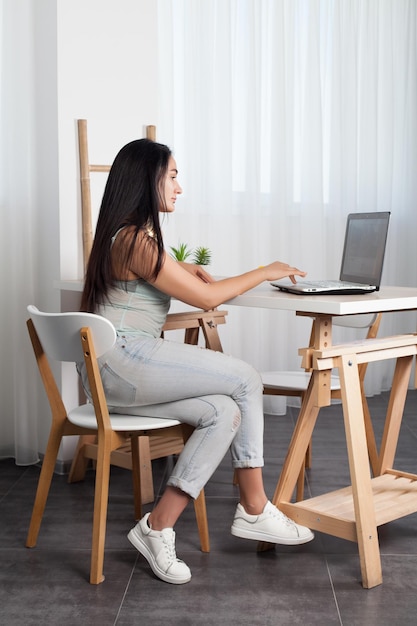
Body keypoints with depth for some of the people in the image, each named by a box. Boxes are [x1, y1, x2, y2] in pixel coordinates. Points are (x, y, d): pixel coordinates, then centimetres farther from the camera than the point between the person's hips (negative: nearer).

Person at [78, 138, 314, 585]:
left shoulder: (131, 235, 19)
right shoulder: (135, 241, -13)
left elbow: (162, 269, 43)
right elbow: (205, 298, -11)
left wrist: (187, 269, 22)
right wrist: (264, 272, 1)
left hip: (113, 372, 10)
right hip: (122, 362, -10)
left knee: (224, 412, -9)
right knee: (246, 379, -10)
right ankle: (254, 510, -3)